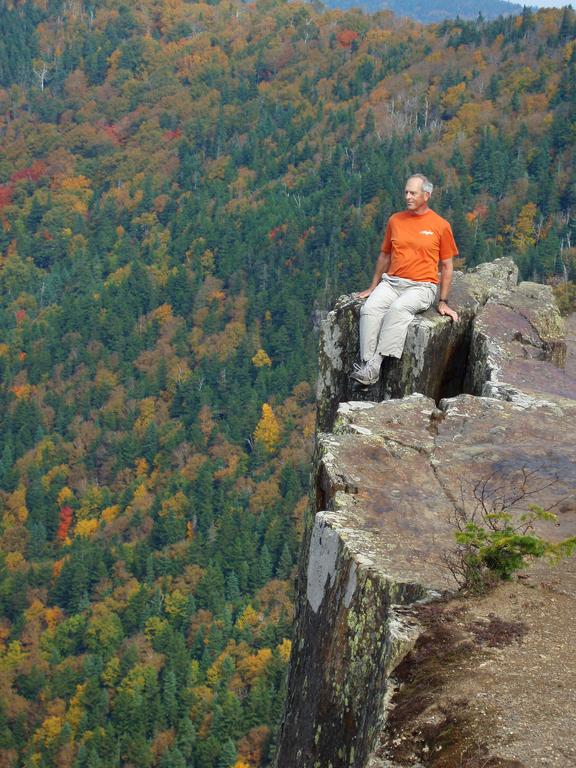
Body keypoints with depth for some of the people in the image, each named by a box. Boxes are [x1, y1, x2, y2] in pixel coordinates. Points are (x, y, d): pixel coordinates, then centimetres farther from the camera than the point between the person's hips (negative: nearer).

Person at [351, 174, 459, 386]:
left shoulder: (440, 225, 0)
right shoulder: (395, 220, 11)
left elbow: (447, 266, 4)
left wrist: (443, 302, -1)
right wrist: (373, 287, 18)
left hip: (421, 287, -4)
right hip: (391, 282, 4)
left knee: (398, 308, -34)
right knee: (370, 308, -27)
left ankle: (376, 363, -36)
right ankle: (367, 362, -32)